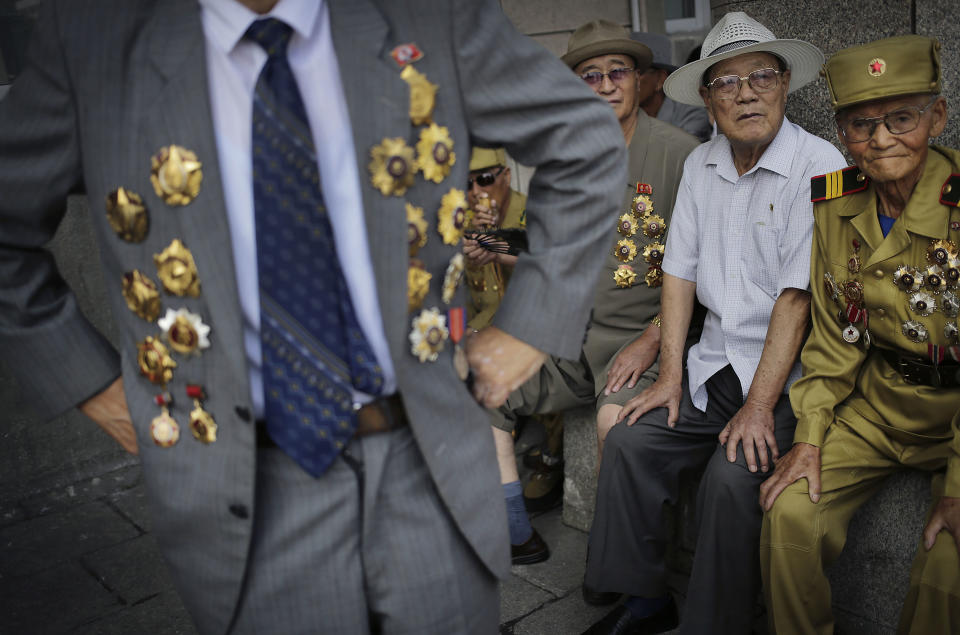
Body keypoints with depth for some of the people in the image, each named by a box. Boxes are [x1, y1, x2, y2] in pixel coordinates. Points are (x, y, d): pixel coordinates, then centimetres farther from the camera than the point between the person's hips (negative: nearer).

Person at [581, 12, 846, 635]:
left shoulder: (819, 164, -12)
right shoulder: (701, 164, 9)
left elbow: (798, 295, -18)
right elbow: (681, 270, 9)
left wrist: (759, 405, -20)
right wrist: (671, 375, 3)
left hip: (792, 371, -6)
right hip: (716, 364, 6)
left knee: (732, 476, -25)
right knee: (629, 442, -7)